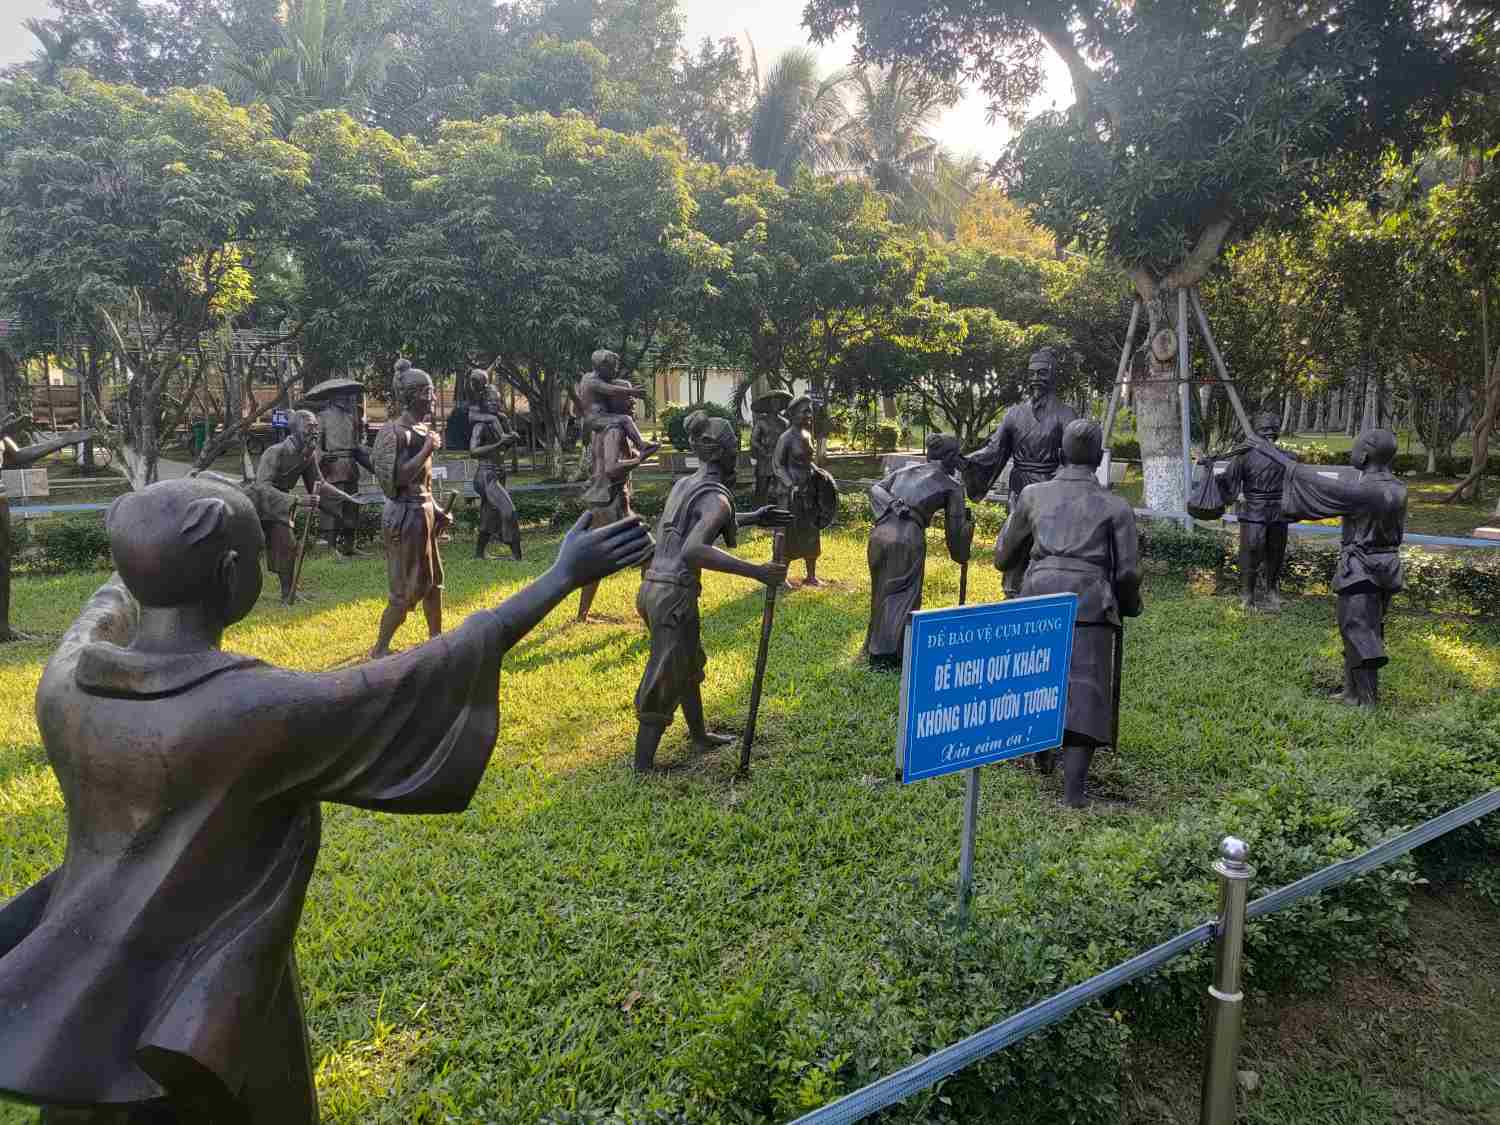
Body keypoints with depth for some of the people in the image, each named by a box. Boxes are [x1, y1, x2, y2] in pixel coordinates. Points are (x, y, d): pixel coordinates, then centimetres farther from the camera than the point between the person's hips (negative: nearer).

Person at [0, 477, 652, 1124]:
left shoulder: (63, 681, -13)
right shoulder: (260, 710, -29)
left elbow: (111, 607, 11)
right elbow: (430, 674, -22)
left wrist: (160, 546, 32)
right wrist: (565, 575, -14)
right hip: (205, 1011, -6)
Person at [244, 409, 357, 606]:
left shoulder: (309, 454, -7)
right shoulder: (276, 452, -29)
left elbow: (318, 484, 7)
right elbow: (263, 487, -39)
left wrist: (346, 497, -2)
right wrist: (297, 501, -50)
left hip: (279, 509, 6)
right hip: (255, 506, -6)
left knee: (287, 549, 5)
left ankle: (289, 595, 17)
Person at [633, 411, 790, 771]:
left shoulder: (684, 484, 12)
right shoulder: (716, 498, -14)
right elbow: (693, 550, -32)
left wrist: (753, 518, 35)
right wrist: (756, 571, -33)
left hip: (652, 588, 9)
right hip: (673, 595, -9)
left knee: (690, 663, 26)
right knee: (664, 685, 0)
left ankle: (700, 735, 44)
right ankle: (643, 769, 7)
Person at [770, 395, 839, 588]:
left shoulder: (807, 435, 9)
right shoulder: (786, 438, -14)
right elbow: (777, 465, -15)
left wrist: (818, 472, 7)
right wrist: (791, 485, -24)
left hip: (808, 490, 8)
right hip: (789, 492, -8)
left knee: (811, 534, 12)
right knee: (788, 534, -1)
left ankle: (811, 576, 23)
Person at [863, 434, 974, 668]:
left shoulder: (906, 470, 24)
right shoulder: (952, 486, 12)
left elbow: (876, 489, 11)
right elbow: (955, 529, 13)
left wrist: (892, 505, 0)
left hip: (879, 533, 5)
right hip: (908, 538, -5)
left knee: (882, 592, 19)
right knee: (904, 596, 4)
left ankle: (875, 649, 30)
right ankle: (887, 655, 0)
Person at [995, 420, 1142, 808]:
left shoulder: (1033, 495, 14)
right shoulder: (1116, 507, 10)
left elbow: (1004, 557, 22)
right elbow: (1128, 572, 2)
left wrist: (1011, 525, 42)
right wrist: (1129, 606, 22)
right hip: (1090, 605, -2)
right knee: (1085, 691, 0)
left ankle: (1042, 752, 38)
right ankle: (1073, 787, -10)